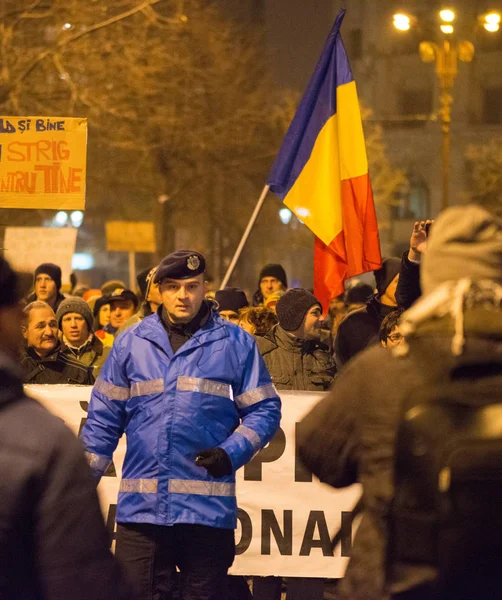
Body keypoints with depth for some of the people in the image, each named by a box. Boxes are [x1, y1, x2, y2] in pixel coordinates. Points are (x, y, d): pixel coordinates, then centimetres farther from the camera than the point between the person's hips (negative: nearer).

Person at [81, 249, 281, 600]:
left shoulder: (235, 344, 5)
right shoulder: (131, 343, 10)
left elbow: (264, 410, 5)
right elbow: (103, 418, 13)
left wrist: (231, 453, -11)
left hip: (208, 506, -1)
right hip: (141, 504, 1)